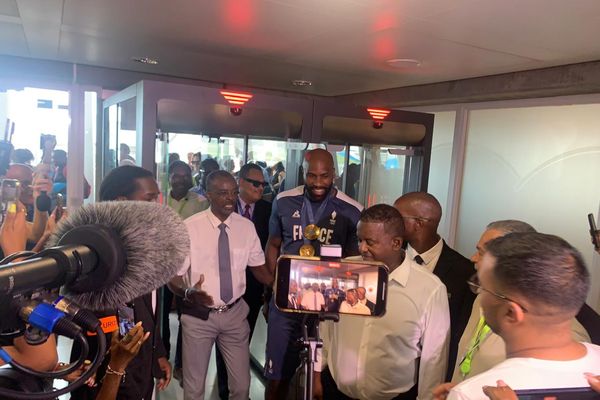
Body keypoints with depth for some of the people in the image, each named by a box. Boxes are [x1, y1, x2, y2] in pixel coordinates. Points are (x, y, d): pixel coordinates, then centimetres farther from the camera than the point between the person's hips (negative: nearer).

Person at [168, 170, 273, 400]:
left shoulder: (247, 227, -3)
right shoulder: (190, 227, -14)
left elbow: (258, 267, 6)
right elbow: (173, 275, -11)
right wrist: (188, 292, -33)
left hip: (235, 313, 3)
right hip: (198, 315, -2)